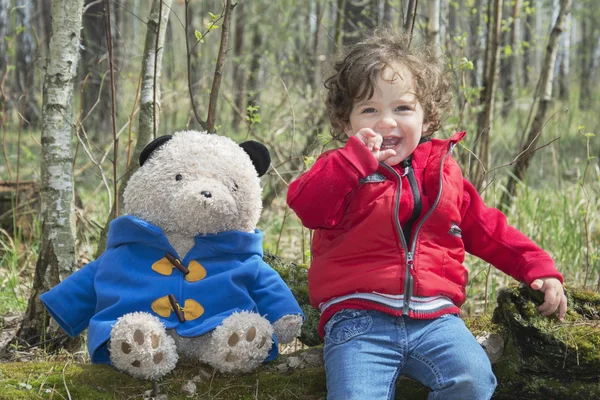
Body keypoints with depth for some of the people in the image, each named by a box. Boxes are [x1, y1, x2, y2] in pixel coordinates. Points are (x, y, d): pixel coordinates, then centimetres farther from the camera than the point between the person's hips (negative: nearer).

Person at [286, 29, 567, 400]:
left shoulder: (442, 169, 17)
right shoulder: (344, 169, 6)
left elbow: (487, 229, 24)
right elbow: (306, 206, -14)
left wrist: (540, 268, 17)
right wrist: (358, 157, -19)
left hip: (435, 319, 3)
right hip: (358, 318, -3)